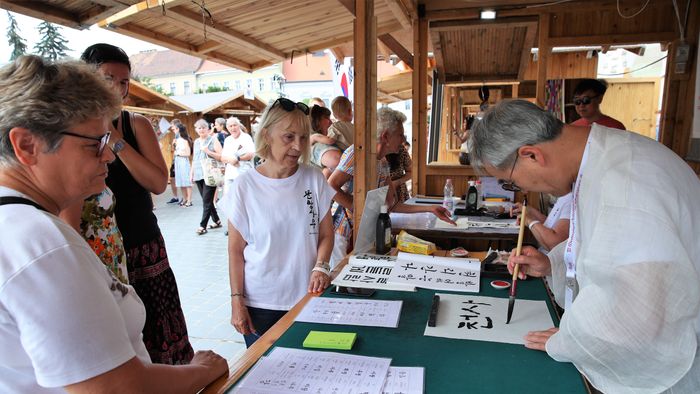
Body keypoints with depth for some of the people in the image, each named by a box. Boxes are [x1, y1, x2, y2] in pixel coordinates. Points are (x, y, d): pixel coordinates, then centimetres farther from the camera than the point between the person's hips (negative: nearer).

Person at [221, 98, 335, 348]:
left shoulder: (314, 180, -3)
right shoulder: (245, 186, -8)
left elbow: (326, 234, 4)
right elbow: (236, 250, -3)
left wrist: (321, 267, -13)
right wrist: (236, 301, -4)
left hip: (307, 297, 2)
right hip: (260, 303, -1)